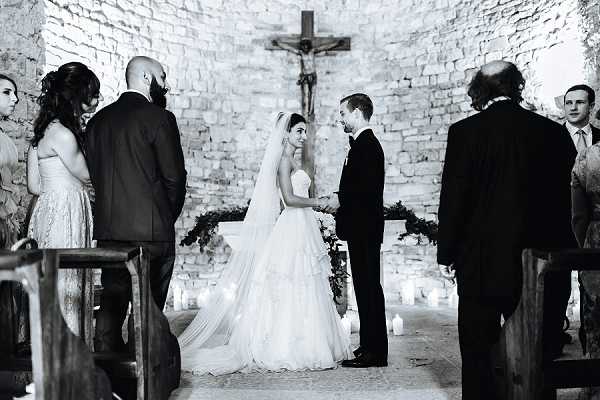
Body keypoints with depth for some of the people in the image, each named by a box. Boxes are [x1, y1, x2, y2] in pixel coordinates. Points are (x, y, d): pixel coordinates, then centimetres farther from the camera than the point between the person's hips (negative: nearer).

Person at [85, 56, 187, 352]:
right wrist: (169, 216, 7)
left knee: (110, 306, 10)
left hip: (107, 228, 6)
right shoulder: (159, 117, -8)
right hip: (152, 228, -6)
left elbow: (93, 173, 11)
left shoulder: (98, 120, 10)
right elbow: (174, 175, -8)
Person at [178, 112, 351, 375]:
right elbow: (289, 198, -18)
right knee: (292, 291, -6)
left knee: (304, 292, 9)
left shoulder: (291, 161, 18)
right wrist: (319, 202, -10)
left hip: (302, 228, 9)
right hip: (293, 229, -9)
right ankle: (287, 349, 0)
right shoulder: (284, 159, -10)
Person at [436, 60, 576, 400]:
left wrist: (447, 255, 2)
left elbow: (453, 197, -8)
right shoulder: (553, 133, 0)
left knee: (479, 355, 9)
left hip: (481, 262, -3)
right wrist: (561, 253, 14)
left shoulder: (465, 132, -9)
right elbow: (566, 200, 4)